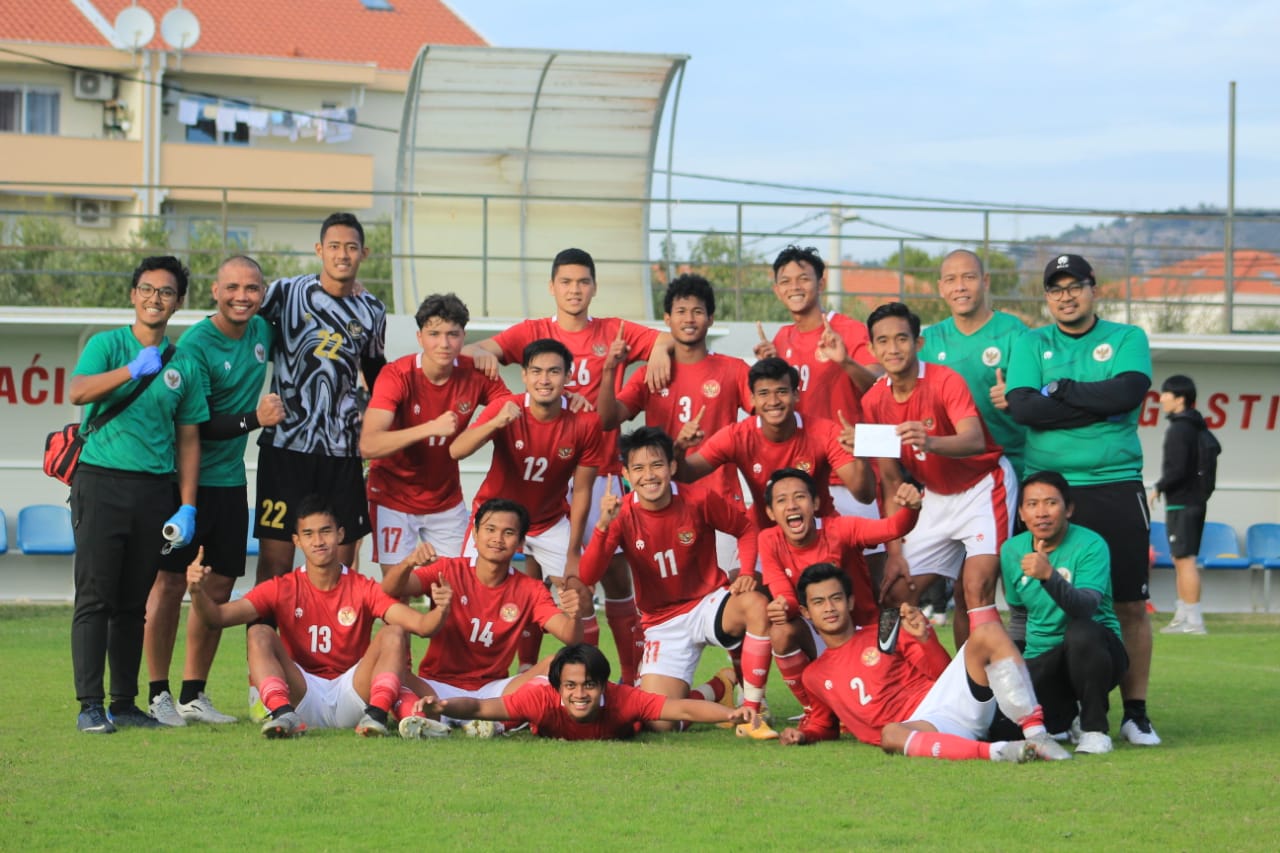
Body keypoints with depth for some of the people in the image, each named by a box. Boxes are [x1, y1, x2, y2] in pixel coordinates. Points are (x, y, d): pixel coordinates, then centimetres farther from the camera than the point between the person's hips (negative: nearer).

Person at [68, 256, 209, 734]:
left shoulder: (184, 365, 11)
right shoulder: (107, 345, 2)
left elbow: (188, 440, 13)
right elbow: (77, 392, -16)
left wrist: (187, 507, 5)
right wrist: (133, 370, -29)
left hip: (155, 491, 3)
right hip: (101, 481, -3)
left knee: (135, 603, 7)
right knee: (95, 598, -7)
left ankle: (125, 703, 13)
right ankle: (90, 705, -8)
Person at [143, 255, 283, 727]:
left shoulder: (262, 331, 6)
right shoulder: (195, 344, -15)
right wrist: (254, 419, -26)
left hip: (231, 480, 7)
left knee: (219, 589, 9)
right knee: (171, 582, -4)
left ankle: (193, 695, 18)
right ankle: (159, 694, 4)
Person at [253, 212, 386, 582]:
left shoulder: (372, 312, 10)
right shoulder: (285, 292, 0)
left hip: (342, 452, 3)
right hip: (284, 444, -3)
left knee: (342, 562, 4)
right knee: (275, 559, -6)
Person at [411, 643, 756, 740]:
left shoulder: (620, 700, -48)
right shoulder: (543, 699, -49)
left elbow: (684, 709, -54)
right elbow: (480, 707, -55)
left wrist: (731, 714, -70)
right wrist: (442, 707, -75)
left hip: (613, 729, 0)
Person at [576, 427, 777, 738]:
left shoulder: (700, 500, -13)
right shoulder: (622, 514, -12)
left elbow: (746, 528, 4)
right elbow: (587, 577, -22)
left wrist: (747, 574, -13)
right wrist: (603, 526, -35)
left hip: (710, 604, -1)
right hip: (664, 623, 1)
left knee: (756, 605, -36)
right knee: (659, 722, -14)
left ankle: (750, 714, -22)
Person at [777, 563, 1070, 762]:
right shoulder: (814, 676, 21)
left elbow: (944, 674, 12)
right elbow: (824, 724, 34)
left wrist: (924, 639, -5)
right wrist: (802, 735, 13)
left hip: (943, 698, 2)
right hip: (917, 727, -2)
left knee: (988, 634, -23)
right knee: (891, 733, -42)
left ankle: (1036, 735, -33)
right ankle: (996, 752, -53)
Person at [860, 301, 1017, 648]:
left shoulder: (945, 381, -21)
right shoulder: (874, 402, -5)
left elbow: (975, 441, -36)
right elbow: (891, 480, 1)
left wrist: (930, 442, -57)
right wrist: (895, 551, -3)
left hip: (983, 487, -6)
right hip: (938, 498, 6)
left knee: (975, 589, -20)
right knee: (897, 591, 2)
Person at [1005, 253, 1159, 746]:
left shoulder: (1127, 339, 7)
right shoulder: (1031, 344, 10)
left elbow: (1128, 392, -13)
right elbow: (1021, 406, -8)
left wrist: (1061, 391, -7)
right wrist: (1099, 404, -10)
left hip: (1115, 488, -1)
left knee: (1130, 604, -1)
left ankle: (1136, 712, 7)